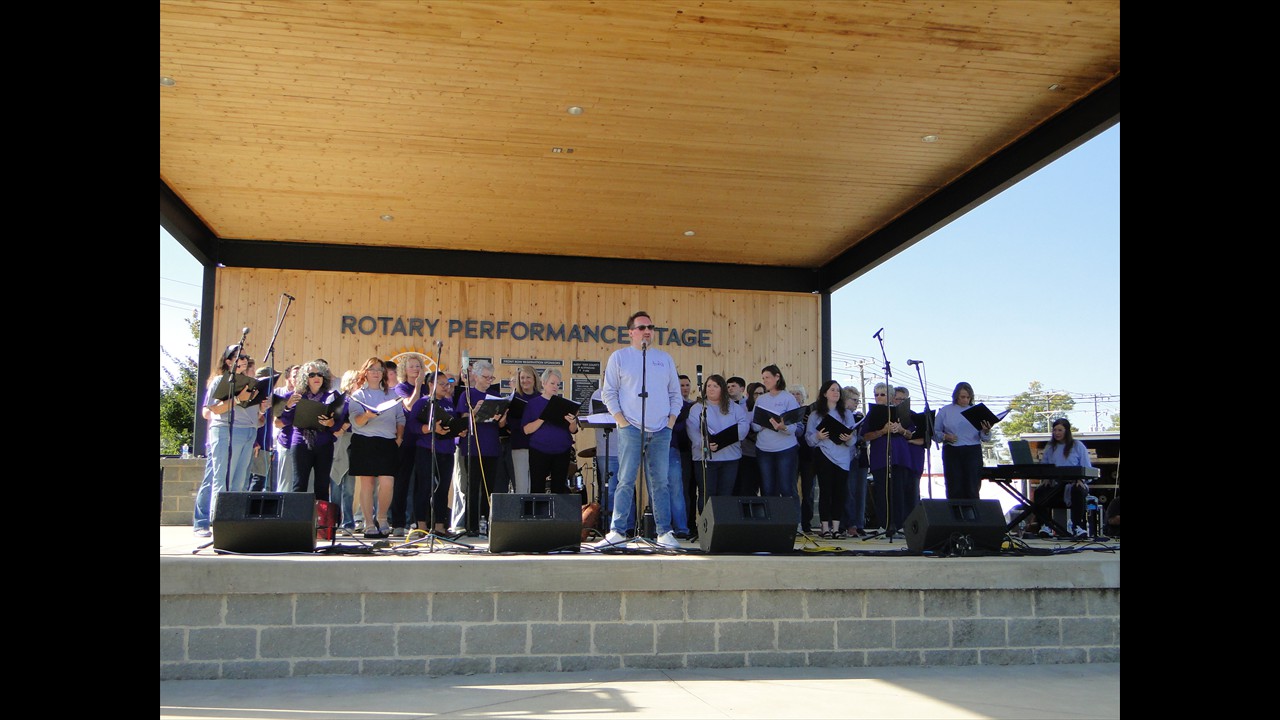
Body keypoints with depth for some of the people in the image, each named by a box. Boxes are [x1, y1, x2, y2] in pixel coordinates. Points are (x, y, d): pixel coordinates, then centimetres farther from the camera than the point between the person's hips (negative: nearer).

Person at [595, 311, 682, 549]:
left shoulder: (665, 358, 14)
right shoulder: (619, 357, 4)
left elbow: (675, 393, 17)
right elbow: (609, 393, 2)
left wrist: (671, 420, 6)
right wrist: (621, 421, -6)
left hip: (661, 431, 3)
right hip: (631, 429, -3)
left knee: (660, 483, 5)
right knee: (626, 482, -5)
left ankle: (665, 533, 8)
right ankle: (617, 531, -1)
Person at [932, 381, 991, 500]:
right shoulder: (945, 411, 8)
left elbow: (985, 438, 7)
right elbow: (935, 433, 5)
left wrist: (986, 431, -15)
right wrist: (945, 437, -14)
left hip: (973, 451, 1)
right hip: (952, 453, -1)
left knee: (972, 489, -4)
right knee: (955, 490, -3)